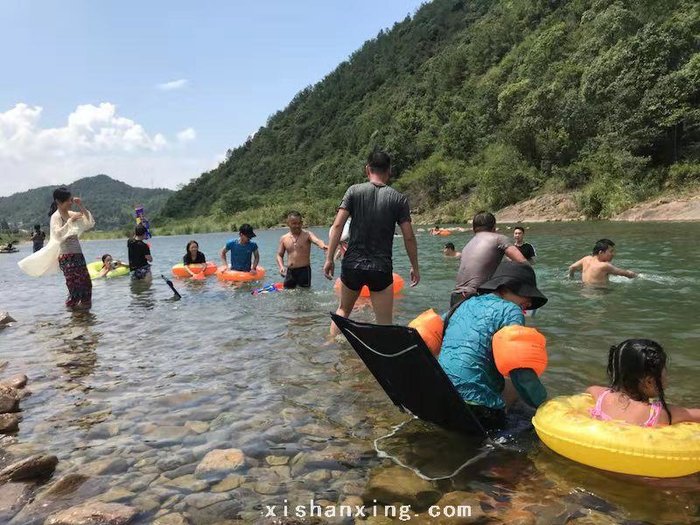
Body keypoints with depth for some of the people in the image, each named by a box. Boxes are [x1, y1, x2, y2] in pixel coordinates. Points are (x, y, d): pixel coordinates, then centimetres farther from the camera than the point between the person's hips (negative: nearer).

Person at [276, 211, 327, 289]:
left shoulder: (307, 235, -4)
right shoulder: (283, 238, 7)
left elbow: (317, 241, -24)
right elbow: (279, 255, 16)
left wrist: (323, 246, -48)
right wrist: (281, 266, -3)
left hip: (304, 270, -4)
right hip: (289, 271, 4)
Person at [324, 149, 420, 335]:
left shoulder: (354, 191, 0)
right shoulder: (398, 198, -1)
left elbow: (337, 225, -8)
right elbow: (409, 237, -2)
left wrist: (329, 259, -3)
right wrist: (415, 267, 9)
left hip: (352, 265, 2)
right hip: (381, 269, -1)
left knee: (343, 310, 25)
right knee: (385, 323, 6)